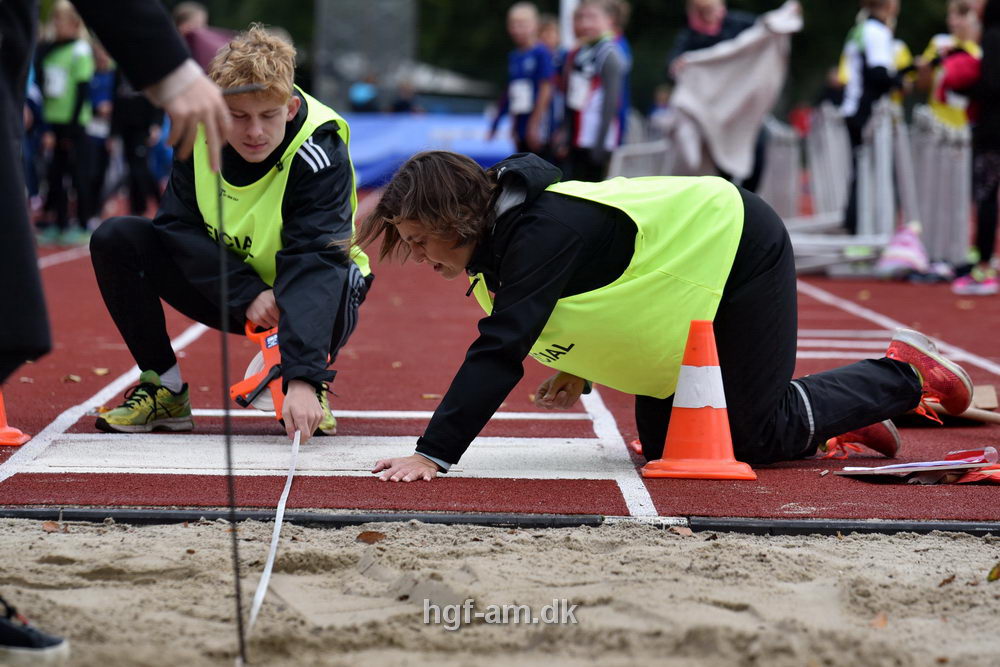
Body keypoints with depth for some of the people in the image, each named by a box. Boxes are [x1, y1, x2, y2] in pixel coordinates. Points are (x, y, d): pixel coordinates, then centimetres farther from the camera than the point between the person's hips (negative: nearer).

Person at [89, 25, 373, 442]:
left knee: (337, 276, -39)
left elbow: (314, 265, -40)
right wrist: (245, 293, -27)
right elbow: (178, 224, -12)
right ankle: (164, 390, -3)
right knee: (116, 240, -15)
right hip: (226, 293, 4)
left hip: (309, 299, -4)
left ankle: (314, 384, -7)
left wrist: (302, 378, -51)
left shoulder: (320, 155, -29)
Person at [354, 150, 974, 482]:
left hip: (739, 248, -10)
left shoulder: (539, 234, -33)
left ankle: (905, 374, 15)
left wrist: (433, 454, -44)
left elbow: (499, 352, -40)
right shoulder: (510, 225, -3)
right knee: (664, 444, 5)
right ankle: (834, 426, 24)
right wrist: (578, 365, 0)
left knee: (764, 436, -7)